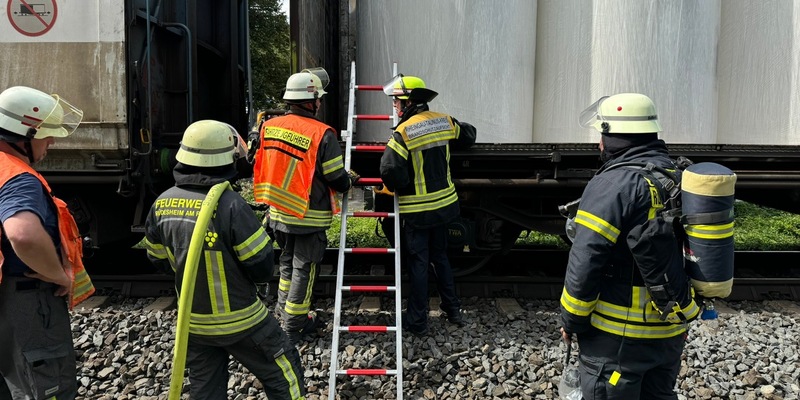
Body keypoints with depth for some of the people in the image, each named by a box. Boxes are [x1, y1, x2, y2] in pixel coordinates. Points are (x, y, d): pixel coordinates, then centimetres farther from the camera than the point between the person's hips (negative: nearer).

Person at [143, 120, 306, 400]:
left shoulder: (162, 204, -7)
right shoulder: (230, 205, -27)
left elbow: (158, 259, 7)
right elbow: (262, 266, -22)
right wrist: (258, 281, 0)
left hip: (193, 322, 6)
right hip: (240, 321, -6)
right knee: (282, 375, 13)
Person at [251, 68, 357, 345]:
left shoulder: (269, 126, -2)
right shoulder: (322, 134, -20)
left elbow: (259, 164, 10)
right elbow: (337, 179, -15)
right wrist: (350, 180, 6)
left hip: (277, 212, 6)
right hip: (309, 217, -6)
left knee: (288, 260, 26)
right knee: (304, 269, 8)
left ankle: (284, 305, 42)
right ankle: (294, 326, 18)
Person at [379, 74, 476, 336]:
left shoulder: (403, 132, -18)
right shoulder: (444, 122, 0)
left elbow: (390, 170, -26)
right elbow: (468, 136, 16)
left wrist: (395, 188, -4)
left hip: (416, 211, -6)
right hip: (444, 204, 6)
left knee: (417, 263, 5)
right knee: (440, 256, 20)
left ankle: (417, 321, 15)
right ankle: (453, 310, 30)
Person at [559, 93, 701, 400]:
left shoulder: (613, 184, -20)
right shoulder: (680, 177, 6)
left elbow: (585, 264, -22)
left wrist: (571, 321, -9)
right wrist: (682, 316, 21)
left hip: (620, 336, -8)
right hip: (672, 330, 8)